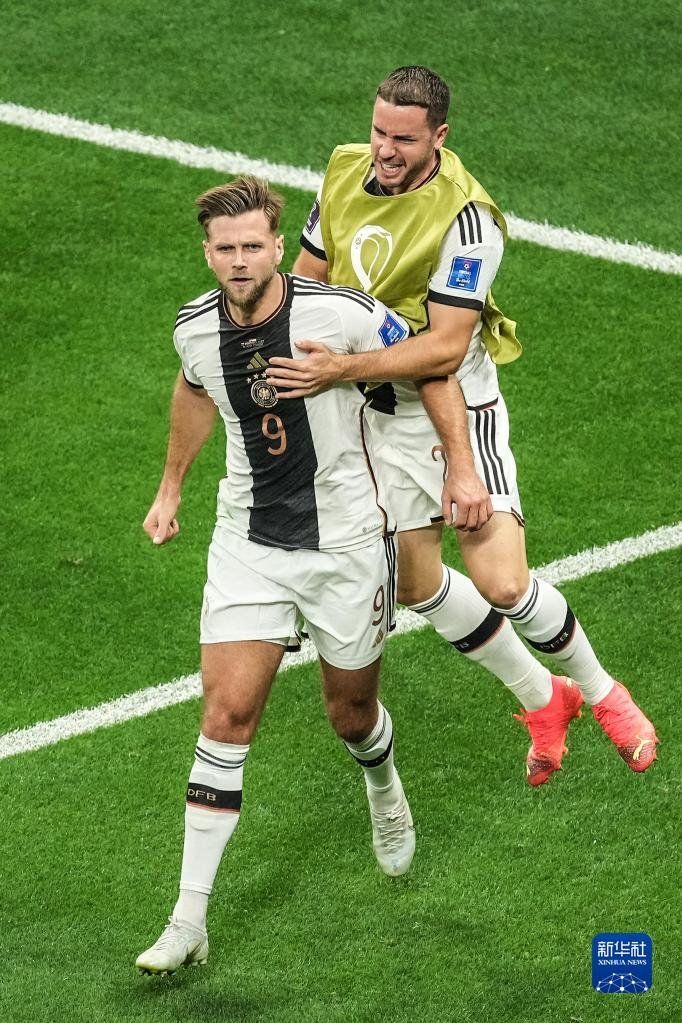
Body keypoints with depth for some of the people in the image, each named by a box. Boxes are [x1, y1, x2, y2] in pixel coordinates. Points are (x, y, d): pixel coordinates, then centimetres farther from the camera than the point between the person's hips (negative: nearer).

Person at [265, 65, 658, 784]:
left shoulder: (465, 216, -24)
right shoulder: (345, 172, -3)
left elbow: (444, 348, -28)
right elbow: (310, 273, 13)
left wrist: (342, 369, -35)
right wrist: (298, 358, 1)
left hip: (457, 408, -6)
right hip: (376, 413, 7)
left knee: (502, 586, -13)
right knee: (414, 583, 12)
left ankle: (599, 691, 16)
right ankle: (542, 699, 33)